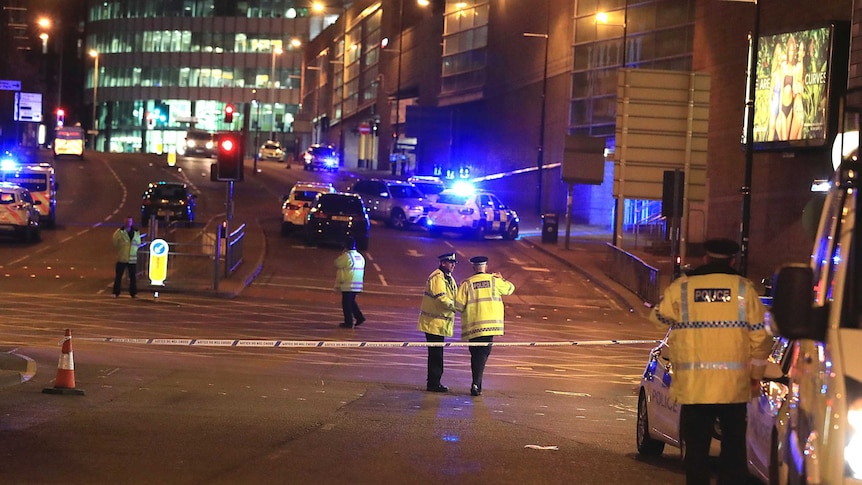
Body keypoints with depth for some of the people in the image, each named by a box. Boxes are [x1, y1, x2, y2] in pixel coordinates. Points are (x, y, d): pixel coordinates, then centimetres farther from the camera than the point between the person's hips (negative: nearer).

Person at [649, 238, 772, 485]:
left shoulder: (681, 288, -1)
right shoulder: (744, 289, 0)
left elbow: (659, 318, 14)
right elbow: (760, 336, 1)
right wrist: (756, 375, 13)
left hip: (693, 385, 0)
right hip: (734, 384, 0)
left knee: (696, 446, 6)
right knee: (733, 446, 9)